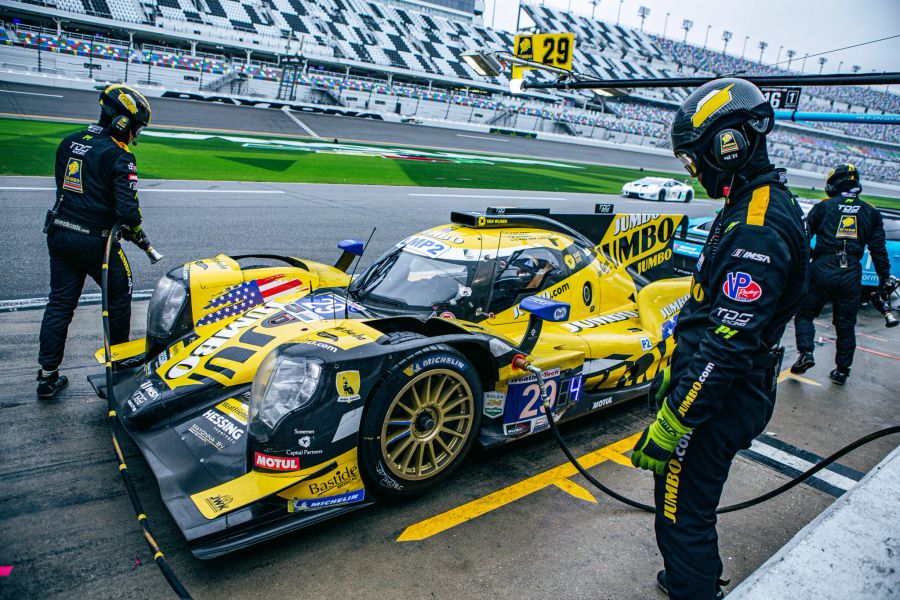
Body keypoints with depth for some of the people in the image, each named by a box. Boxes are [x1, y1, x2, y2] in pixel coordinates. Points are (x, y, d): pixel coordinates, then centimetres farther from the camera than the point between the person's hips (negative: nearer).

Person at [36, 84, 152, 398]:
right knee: (119, 293, 15)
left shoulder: (68, 143, 8)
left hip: (59, 234, 7)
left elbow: (65, 187, 16)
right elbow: (127, 208, -21)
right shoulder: (119, 157, -16)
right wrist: (135, 229, -1)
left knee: (59, 302, 11)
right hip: (94, 241, -7)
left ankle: (48, 375, 15)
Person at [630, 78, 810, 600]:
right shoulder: (759, 206, 10)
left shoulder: (758, 228, -25)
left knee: (683, 518, 3)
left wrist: (672, 424, -25)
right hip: (724, 393, 11)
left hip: (716, 401, -10)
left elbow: (728, 344, -29)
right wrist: (679, 369, 24)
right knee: (692, 508, 27)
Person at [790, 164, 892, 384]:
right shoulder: (871, 212, 11)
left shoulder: (823, 207, 4)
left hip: (823, 269, -3)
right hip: (852, 274, 3)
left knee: (804, 314, 10)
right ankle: (842, 370, 17)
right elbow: (878, 248, 9)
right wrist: (884, 276, 14)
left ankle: (805, 353, -9)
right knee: (846, 325, 11)